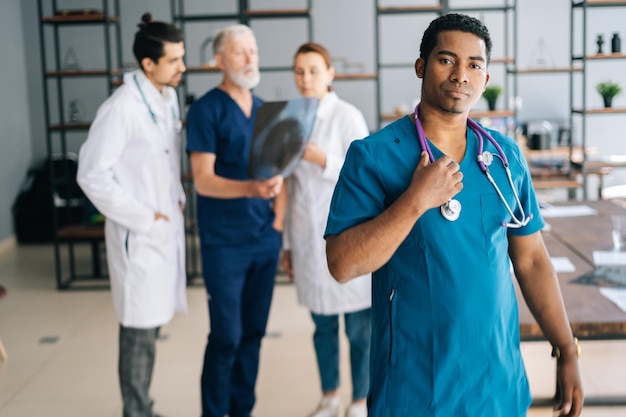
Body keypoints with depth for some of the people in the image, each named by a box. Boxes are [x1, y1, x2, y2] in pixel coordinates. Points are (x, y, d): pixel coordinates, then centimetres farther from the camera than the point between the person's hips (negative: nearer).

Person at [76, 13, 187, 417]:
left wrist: (178, 198, 7)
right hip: (139, 234, -8)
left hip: (168, 227, 8)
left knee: (152, 323, 16)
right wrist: (143, 217, -15)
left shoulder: (168, 96, 7)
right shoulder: (122, 107, -18)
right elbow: (92, 174, -17)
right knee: (139, 330, 1)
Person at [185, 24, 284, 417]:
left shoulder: (266, 110, 11)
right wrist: (249, 188, -30)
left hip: (265, 240, 6)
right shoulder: (206, 110, -7)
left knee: (254, 331, 11)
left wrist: (278, 222, 7)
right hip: (224, 243, -6)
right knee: (226, 336, -2)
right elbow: (203, 180, -14)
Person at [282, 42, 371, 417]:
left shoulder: (348, 117, -6)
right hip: (307, 236, 4)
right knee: (323, 324, 14)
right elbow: (292, 184, 11)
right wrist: (288, 242, 12)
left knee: (358, 326, 3)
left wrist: (322, 159, -22)